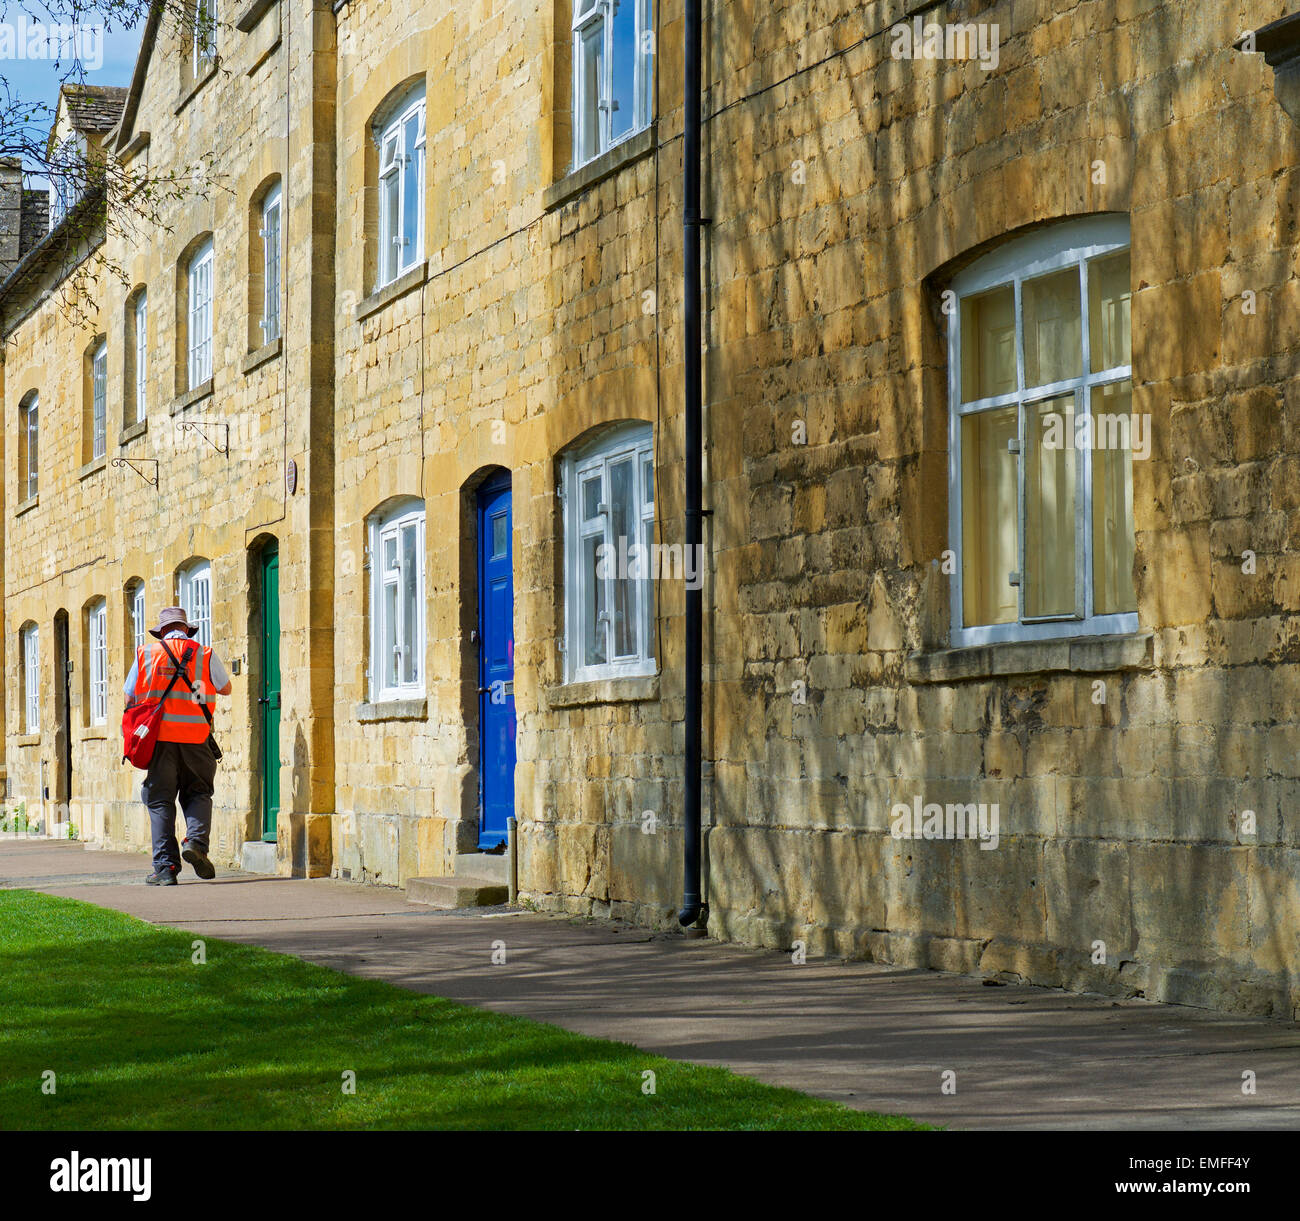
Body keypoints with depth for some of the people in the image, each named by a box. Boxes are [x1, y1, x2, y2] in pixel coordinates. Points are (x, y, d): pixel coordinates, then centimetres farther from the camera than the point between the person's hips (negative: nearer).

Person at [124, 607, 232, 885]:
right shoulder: (205, 655, 4)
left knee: (160, 801, 4)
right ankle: (196, 840, -12)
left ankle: (165, 867, -2)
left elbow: (130, 698, 12)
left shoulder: (146, 654, 6)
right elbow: (225, 689, 19)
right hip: (196, 736, 0)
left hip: (159, 737, 0)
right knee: (198, 792, 14)